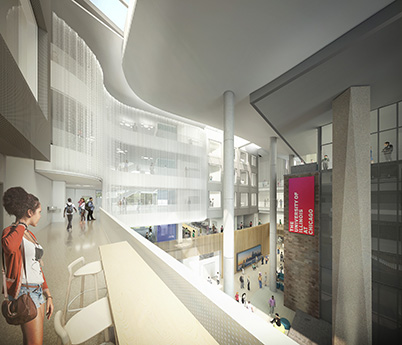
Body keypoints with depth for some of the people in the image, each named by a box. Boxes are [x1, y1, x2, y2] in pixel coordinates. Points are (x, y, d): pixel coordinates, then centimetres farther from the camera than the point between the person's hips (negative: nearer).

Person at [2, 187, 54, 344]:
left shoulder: (30, 234, 10)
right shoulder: (10, 232, -13)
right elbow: (9, 247, -41)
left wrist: (48, 295, 15)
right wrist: (22, 224, -21)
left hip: (38, 292, 8)